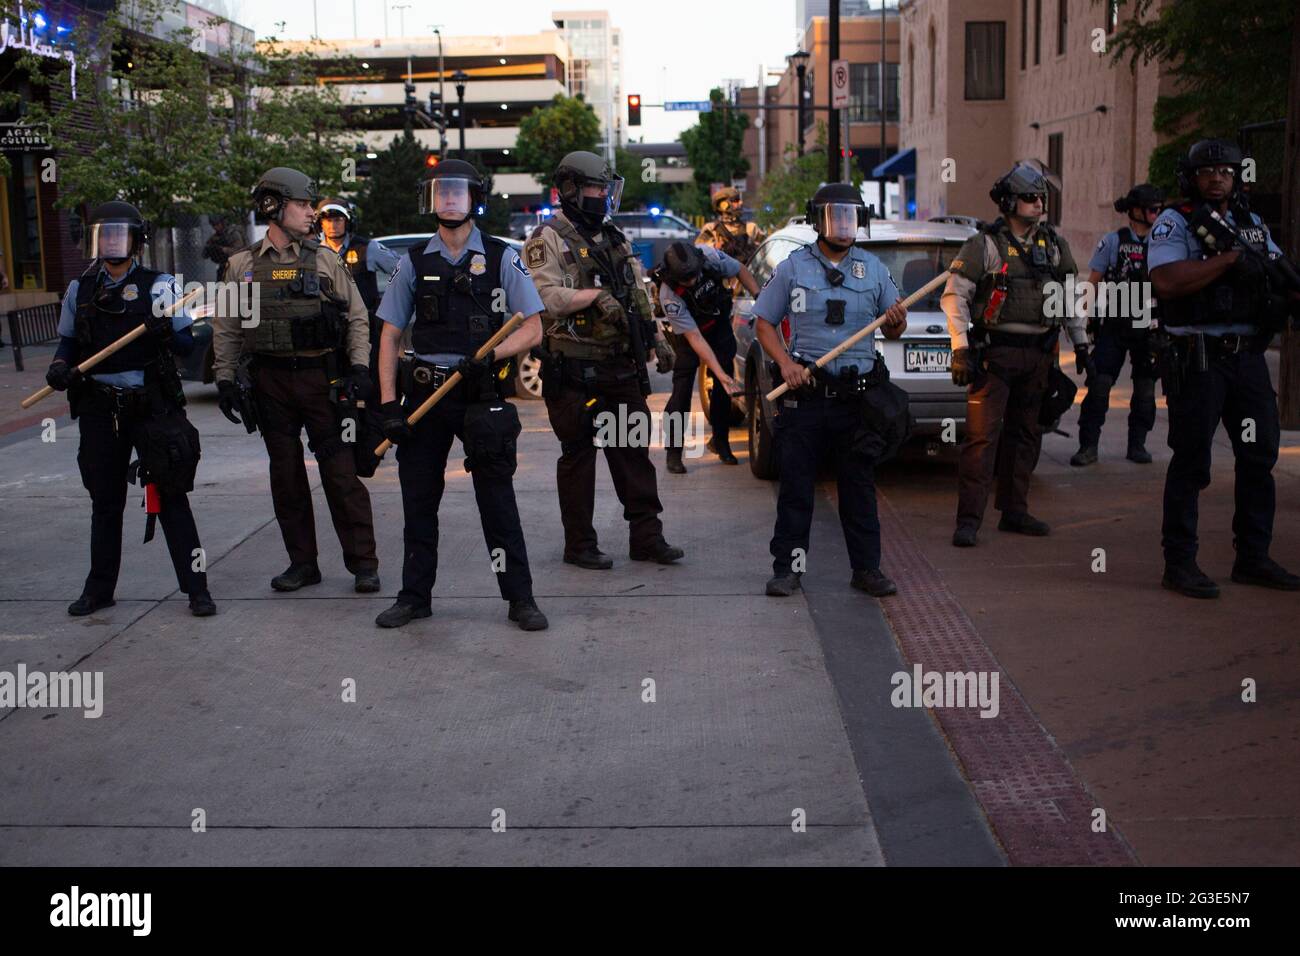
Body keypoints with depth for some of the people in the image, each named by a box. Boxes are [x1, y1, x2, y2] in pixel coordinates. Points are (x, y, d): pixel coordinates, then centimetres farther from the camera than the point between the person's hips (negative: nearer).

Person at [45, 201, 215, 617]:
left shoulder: (159, 286, 1)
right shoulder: (80, 289, 9)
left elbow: (187, 342, 0)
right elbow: (68, 342, 15)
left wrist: (163, 333, -22)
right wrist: (59, 367, -6)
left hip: (152, 406, -3)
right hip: (100, 409, 3)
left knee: (170, 496, -4)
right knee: (105, 501, 13)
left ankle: (196, 587, 1)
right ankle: (99, 588, 24)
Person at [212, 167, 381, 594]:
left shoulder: (323, 260, 5)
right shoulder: (242, 265, 7)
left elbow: (357, 316, 6)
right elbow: (226, 328, 10)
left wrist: (359, 367, -4)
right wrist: (224, 378, 3)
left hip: (322, 377, -1)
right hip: (271, 382, 2)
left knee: (341, 471, -4)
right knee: (286, 475, 7)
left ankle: (363, 562, 2)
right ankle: (302, 563, 17)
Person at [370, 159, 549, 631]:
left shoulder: (501, 257, 1)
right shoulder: (414, 262, 8)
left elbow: (532, 329, -1)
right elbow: (390, 336, 9)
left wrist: (488, 354, -18)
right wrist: (388, 403, -1)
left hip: (480, 393, -3)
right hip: (425, 392, 3)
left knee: (497, 499, 0)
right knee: (418, 500, 8)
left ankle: (520, 598, 8)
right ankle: (414, 597, 20)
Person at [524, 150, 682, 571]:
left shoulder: (616, 240, 19)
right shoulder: (549, 239, -5)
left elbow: (639, 296, 24)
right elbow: (542, 295, -19)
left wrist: (657, 339, 15)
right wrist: (595, 295, -22)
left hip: (621, 369, 7)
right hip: (575, 372, -7)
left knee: (634, 453, 8)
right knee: (578, 457, 2)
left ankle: (646, 537, 15)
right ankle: (579, 545, 11)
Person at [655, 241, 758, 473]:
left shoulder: (710, 256, -29)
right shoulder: (669, 296, -36)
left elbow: (740, 271, -7)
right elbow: (694, 338, -35)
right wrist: (720, 373, -39)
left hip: (720, 325, 4)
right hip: (688, 332, -4)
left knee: (724, 388, 2)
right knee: (682, 388, -13)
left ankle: (720, 441, 18)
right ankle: (673, 452, -5)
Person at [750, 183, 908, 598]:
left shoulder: (873, 269, 11)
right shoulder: (793, 267, 4)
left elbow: (893, 330, 15)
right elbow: (764, 322, 5)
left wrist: (896, 321, -10)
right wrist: (785, 362, -11)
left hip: (858, 396, 2)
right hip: (805, 394, -2)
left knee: (859, 486, 7)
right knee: (795, 486, 1)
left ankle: (866, 568, 16)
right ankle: (788, 568, 9)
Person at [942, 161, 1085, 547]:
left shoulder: (1055, 246, 12)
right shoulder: (984, 245, -6)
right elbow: (954, 295, -9)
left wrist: (1080, 343, 17)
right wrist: (960, 348, -16)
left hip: (1038, 355, 6)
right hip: (994, 352, -6)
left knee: (1025, 435, 11)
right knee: (983, 436, -10)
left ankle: (1014, 512, 21)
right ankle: (968, 519, -9)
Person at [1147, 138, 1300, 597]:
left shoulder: (1252, 224, 17)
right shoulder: (1173, 223, -3)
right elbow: (1166, 281, -19)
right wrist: (1229, 258, -19)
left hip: (1248, 357, 7)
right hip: (1198, 358, -7)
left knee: (1260, 456, 10)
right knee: (1191, 461, -4)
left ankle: (1253, 558, 21)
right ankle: (1179, 563, 4)